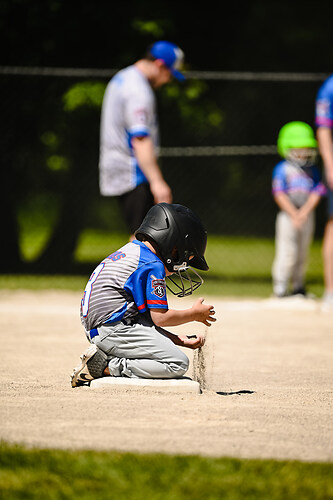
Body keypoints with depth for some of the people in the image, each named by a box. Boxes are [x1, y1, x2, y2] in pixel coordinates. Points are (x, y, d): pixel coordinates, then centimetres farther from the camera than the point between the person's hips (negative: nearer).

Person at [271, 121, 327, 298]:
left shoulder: (312, 170, 8)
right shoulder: (282, 169, -4)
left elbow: (316, 194, 2)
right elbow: (280, 195, -9)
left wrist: (304, 212, -12)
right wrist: (294, 214, -15)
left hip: (307, 215, 4)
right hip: (287, 215, -4)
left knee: (303, 253, 9)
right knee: (287, 252, -11)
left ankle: (298, 287, 19)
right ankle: (280, 288, -7)